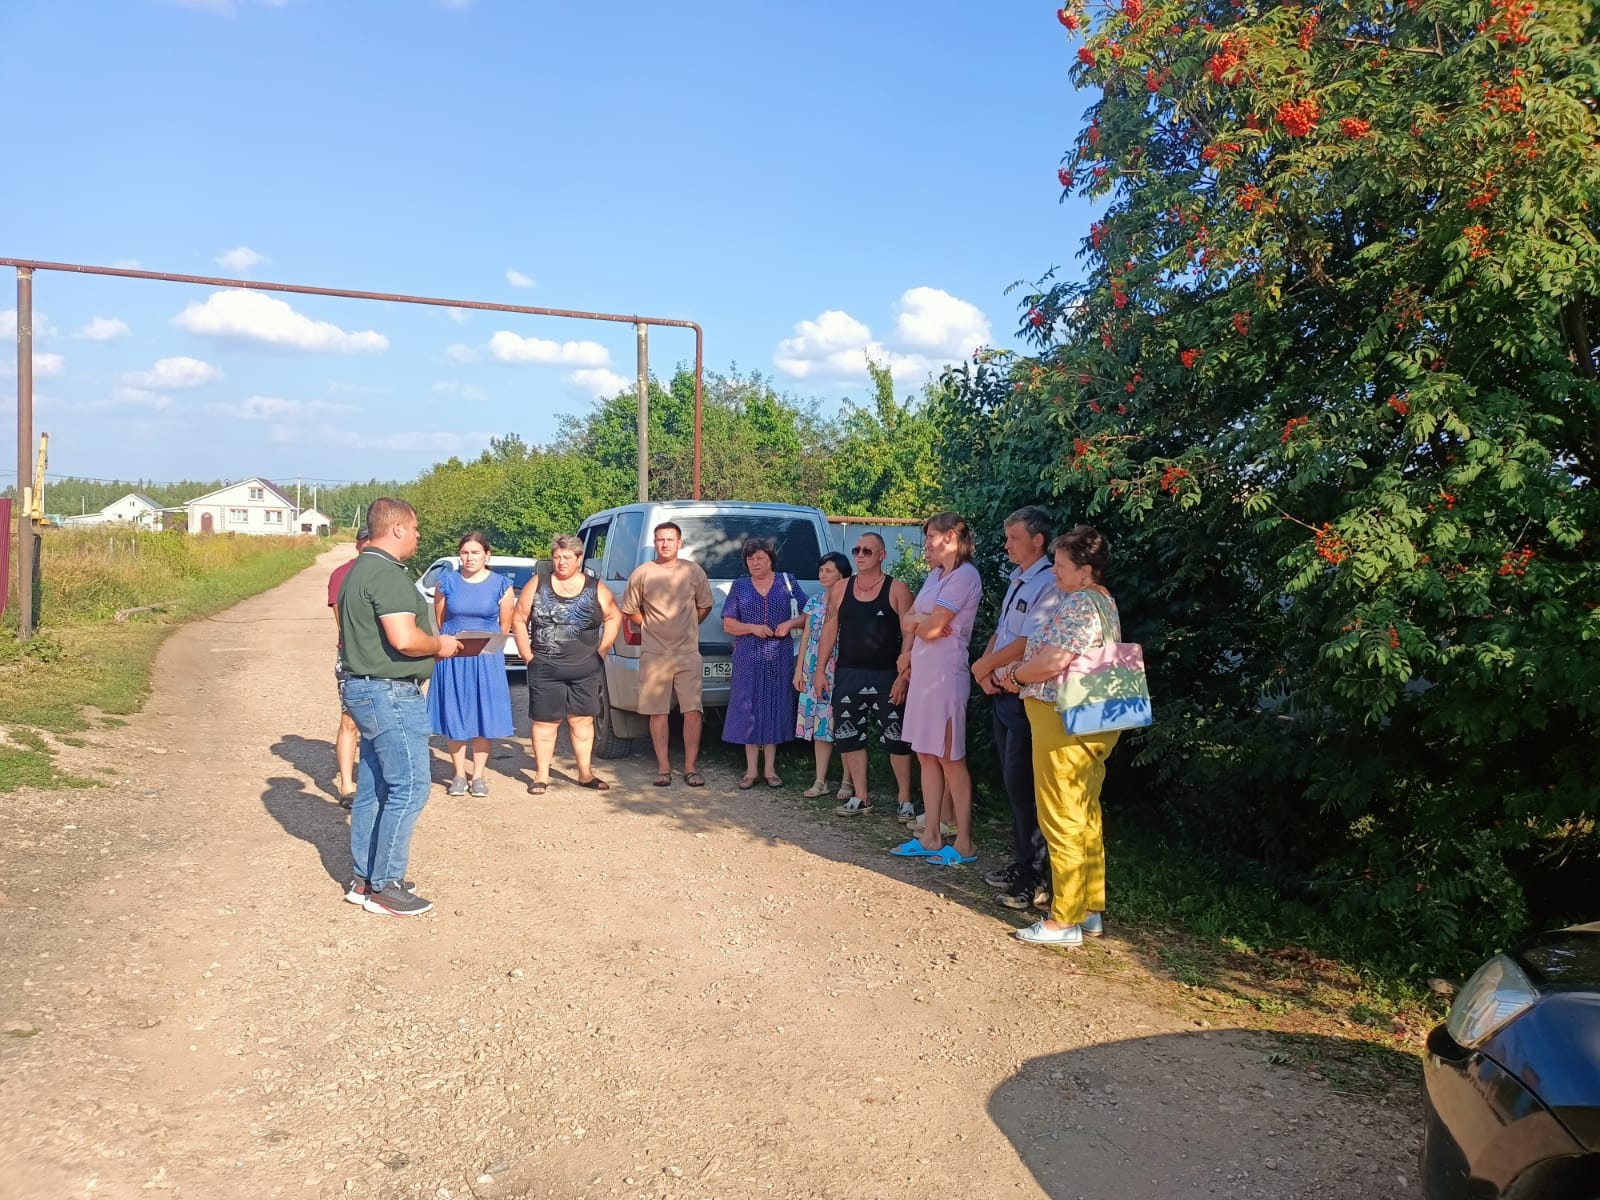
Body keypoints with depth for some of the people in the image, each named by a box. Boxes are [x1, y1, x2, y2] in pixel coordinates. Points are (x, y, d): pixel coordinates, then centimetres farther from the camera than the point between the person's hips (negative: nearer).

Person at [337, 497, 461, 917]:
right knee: (409, 788, -5)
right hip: (390, 693, -11)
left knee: (373, 788, 14)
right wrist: (440, 644, -8)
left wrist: (431, 644, 16)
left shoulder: (360, 570, 16)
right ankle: (384, 886, 0)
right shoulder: (388, 574, -18)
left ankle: (365, 880, 21)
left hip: (365, 689, 11)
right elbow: (404, 639, -27)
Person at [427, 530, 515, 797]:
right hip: (452, 658, 1)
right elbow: (439, 621, 9)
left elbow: (505, 626, 6)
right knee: (454, 716, 3)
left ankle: (478, 776, 13)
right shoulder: (447, 582, 3)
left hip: (487, 658, -1)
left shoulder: (500, 584, 1)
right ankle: (459, 775, 15)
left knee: (483, 716, 2)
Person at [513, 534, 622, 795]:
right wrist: (528, 656, -2)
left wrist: (601, 651, 4)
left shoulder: (595, 588, 4)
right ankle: (542, 776, 13)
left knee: (582, 720, 7)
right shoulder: (537, 584, 2)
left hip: (586, 669, 1)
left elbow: (614, 617, 11)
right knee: (544, 722, 4)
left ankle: (586, 773, 16)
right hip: (545, 669, -1)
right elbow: (519, 620, 4)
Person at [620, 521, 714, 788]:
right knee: (658, 712, 4)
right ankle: (663, 767, 13)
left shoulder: (693, 571, 4)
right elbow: (630, 609, 10)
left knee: (692, 711, -4)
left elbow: (705, 606, 16)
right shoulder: (642, 573, 1)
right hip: (653, 655, 0)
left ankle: (690, 767, 5)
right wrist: (651, 628, 10)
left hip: (688, 654, 0)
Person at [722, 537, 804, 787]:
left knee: (775, 708, 4)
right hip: (748, 658, 0)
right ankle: (751, 771, 9)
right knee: (748, 709, 0)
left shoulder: (787, 582, 5)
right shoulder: (740, 586, 6)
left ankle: (771, 769, 14)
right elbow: (728, 624, 3)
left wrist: (790, 624, -13)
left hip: (779, 657, 0)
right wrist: (753, 628, -12)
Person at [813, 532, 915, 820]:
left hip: (886, 676, -4)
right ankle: (860, 796, 20)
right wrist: (820, 670, 3)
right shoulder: (840, 588, 7)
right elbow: (829, 630, 8)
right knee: (848, 736, 8)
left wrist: (904, 675, -13)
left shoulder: (897, 590, -4)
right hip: (848, 674, 4)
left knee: (896, 738, -1)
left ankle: (905, 799, 10)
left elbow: (909, 636, -6)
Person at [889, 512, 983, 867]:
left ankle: (964, 843, 5)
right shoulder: (935, 575, 15)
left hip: (946, 674, -9)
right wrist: (921, 619, -6)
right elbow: (907, 621, 15)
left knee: (950, 758, -3)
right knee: (927, 756, 10)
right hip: (923, 672, 9)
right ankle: (930, 837, 17)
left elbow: (932, 628, -17)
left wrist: (918, 621, 2)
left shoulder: (964, 576, -12)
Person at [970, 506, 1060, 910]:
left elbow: (1027, 644, -22)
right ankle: (1021, 863, 28)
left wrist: (986, 665, -9)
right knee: (1012, 782, 16)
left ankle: (1037, 880, 3)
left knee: (1022, 785, -6)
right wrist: (985, 665, 0)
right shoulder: (1016, 581, 14)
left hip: (1026, 696, -9)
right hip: (1002, 692, 9)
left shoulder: (1048, 585, -17)